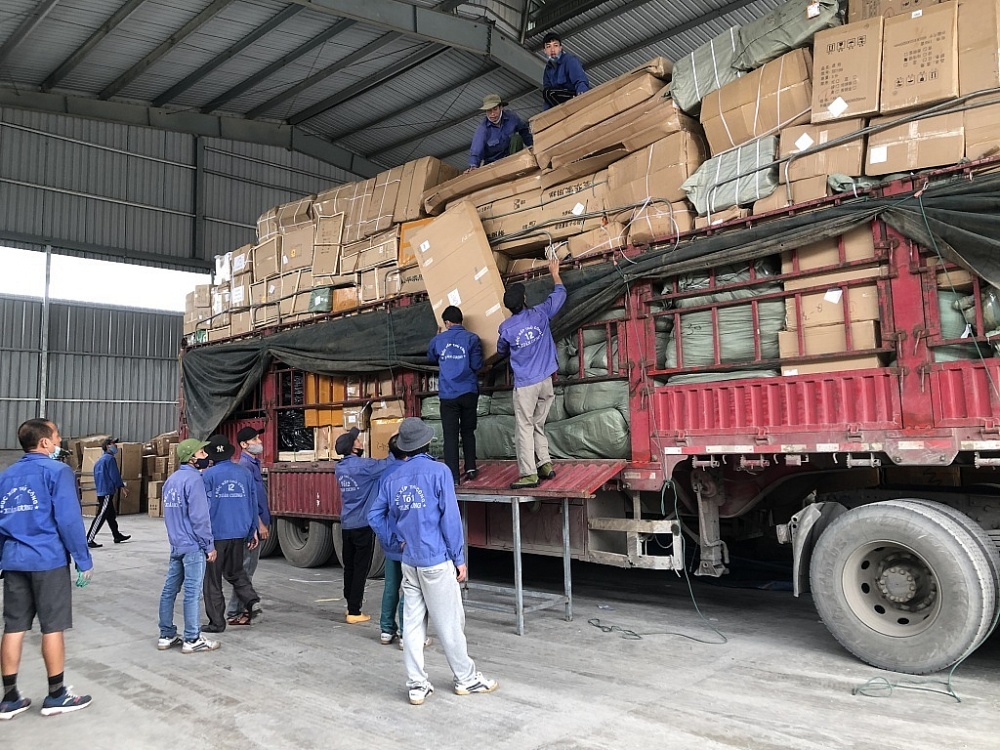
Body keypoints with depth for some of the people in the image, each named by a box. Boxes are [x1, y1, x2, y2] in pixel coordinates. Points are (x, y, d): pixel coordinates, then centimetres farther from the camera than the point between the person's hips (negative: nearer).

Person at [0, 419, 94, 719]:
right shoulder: (57, 471, -9)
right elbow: (69, 520, -15)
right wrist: (84, 560, -8)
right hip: (48, 560, -6)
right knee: (52, 627, 2)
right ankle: (56, 696, 11)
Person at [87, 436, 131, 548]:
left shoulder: (100, 460, 19)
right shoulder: (110, 458, -11)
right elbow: (114, 475, -16)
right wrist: (122, 487, -11)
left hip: (100, 491, 10)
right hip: (108, 491, -10)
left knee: (111, 515, 18)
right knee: (101, 516, -10)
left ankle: (117, 536, 27)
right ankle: (89, 540, -12)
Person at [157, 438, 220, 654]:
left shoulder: (171, 479, 12)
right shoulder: (193, 479, -15)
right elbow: (199, 517, -17)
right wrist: (209, 545, -13)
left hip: (176, 544, 9)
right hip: (193, 545, -9)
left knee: (169, 589, 12)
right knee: (192, 593, -3)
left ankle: (166, 635, 20)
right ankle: (192, 640, 3)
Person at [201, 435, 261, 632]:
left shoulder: (208, 475, -8)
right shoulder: (245, 473, 4)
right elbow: (252, 503, 7)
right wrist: (252, 531, 16)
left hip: (216, 533, -4)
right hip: (239, 533, 4)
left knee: (212, 579, 8)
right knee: (235, 571, 22)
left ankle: (216, 622, 11)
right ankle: (250, 598, -1)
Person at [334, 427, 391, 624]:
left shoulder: (341, 468, 8)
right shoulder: (362, 466, -16)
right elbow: (386, 465, -16)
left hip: (346, 525, 7)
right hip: (363, 524, -7)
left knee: (349, 567, 14)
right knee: (360, 569, -1)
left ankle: (351, 606, 23)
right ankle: (354, 612, 3)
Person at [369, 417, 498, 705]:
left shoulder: (392, 478, 5)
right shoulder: (438, 472, -11)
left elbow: (376, 517, 9)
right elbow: (450, 518, -12)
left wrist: (398, 542, 12)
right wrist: (459, 558, -6)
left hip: (408, 561, 5)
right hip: (437, 560, -5)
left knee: (412, 623, 9)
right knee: (449, 623, 6)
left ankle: (416, 685, 15)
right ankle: (466, 678, 20)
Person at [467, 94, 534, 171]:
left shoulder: (512, 117, -15)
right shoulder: (482, 129, -24)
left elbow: (524, 130, 4)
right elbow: (476, 150, -35)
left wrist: (532, 145, 0)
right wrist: (473, 166, -53)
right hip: (491, 162, -4)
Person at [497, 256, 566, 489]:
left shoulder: (506, 328, -7)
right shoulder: (540, 314, -2)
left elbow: (502, 351, 13)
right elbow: (560, 294, 15)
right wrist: (555, 273, 30)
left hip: (525, 384, -4)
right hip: (545, 381, 4)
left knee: (525, 428, -1)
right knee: (538, 425, 16)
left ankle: (529, 474, -4)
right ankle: (545, 464, 14)